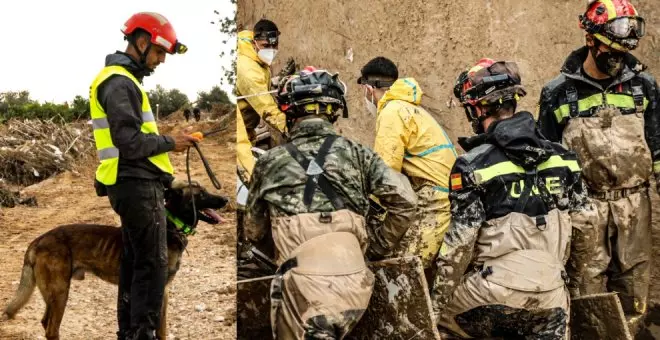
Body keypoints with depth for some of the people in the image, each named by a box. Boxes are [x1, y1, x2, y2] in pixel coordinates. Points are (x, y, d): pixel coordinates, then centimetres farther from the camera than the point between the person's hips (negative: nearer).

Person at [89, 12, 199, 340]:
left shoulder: (122, 80, 19)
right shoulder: (119, 83, -14)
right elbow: (130, 142, -22)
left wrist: (165, 141, 12)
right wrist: (170, 143, -10)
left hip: (133, 184, 11)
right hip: (138, 185, -11)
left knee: (134, 260, 14)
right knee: (153, 263, -9)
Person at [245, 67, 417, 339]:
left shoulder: (270, 162, 11)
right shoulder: (355, 154, 12)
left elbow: (253, 232, 22)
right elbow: (405, 200, 4)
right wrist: (379, 247, 18)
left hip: (304, 284, -2)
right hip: (353, 282, 2)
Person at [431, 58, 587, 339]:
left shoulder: (474, 165, -9)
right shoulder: (561, 157, 6)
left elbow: (458, 244, -10)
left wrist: (437, 303, 0)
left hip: (495, 296, -4)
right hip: (551, 302, 4)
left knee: (433, 312, 20)